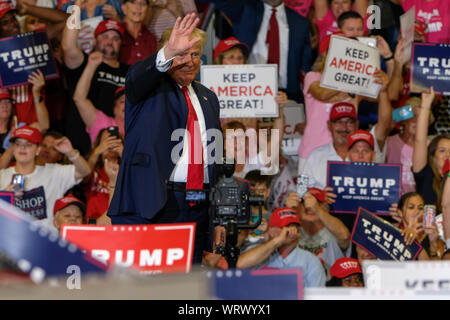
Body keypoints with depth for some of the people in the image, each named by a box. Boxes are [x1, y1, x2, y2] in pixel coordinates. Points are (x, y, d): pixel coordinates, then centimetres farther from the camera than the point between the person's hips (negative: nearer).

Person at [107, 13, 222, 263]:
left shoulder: (208, 98, 22)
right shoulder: (151, 87, 4)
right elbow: (137, 78, -22)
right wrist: (168, 54, -42)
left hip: (196, 211, 5)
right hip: (149, 202, -5)